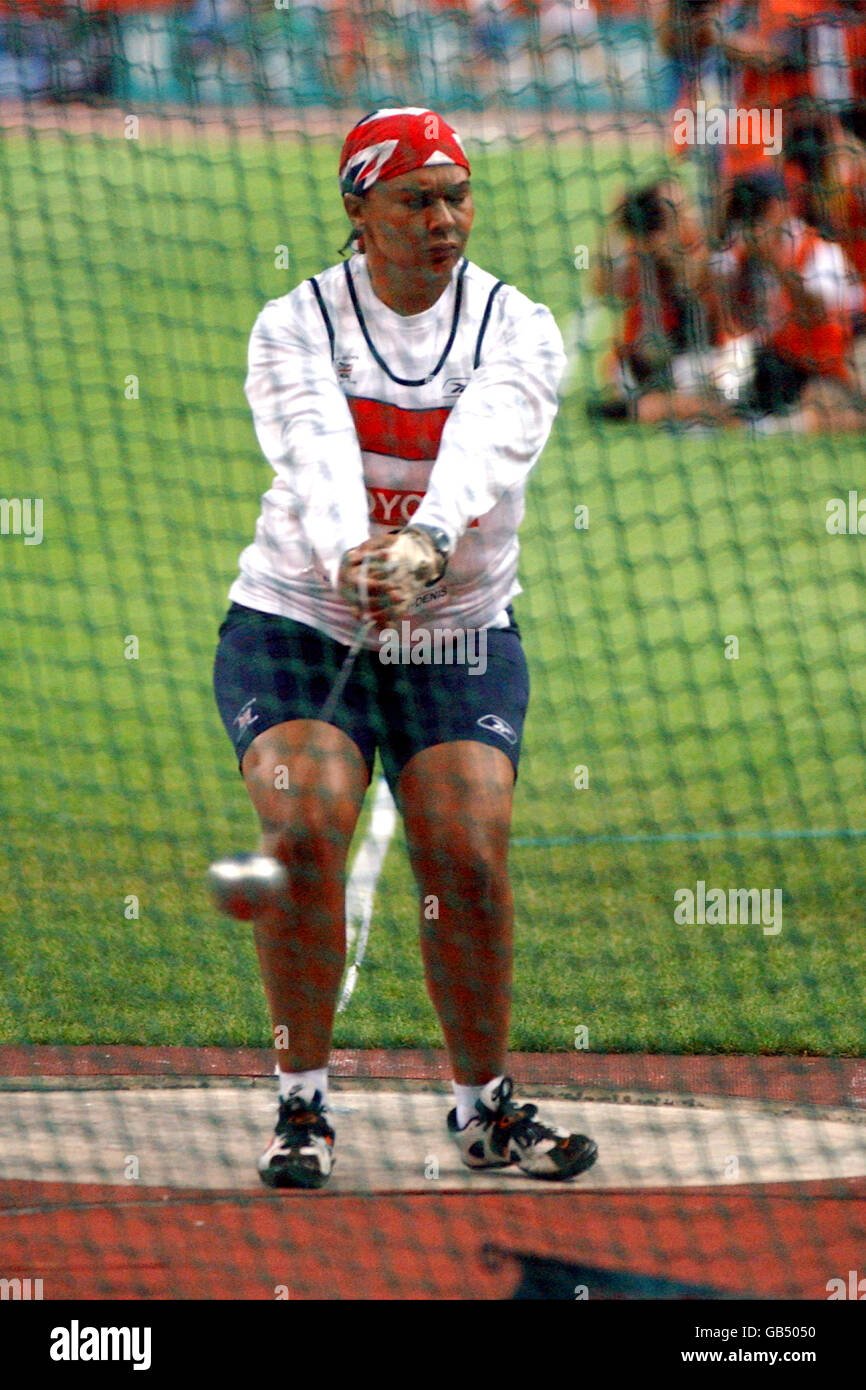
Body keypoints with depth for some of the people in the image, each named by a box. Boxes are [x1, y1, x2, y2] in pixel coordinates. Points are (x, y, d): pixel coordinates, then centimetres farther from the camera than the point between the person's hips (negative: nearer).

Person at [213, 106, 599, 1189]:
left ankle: (483, 1107, 7)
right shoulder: (293, 327, -5)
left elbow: (483, 447, -24)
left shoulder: (518, 331, -4)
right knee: (305, 831, -21)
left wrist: (424, 542, -45)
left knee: (468, 859, -13)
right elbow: (316, 453, -25)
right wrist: (351, 554, -46)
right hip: (296, 620, -1)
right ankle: (302, 1106, -9)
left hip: (462, 633, 1)